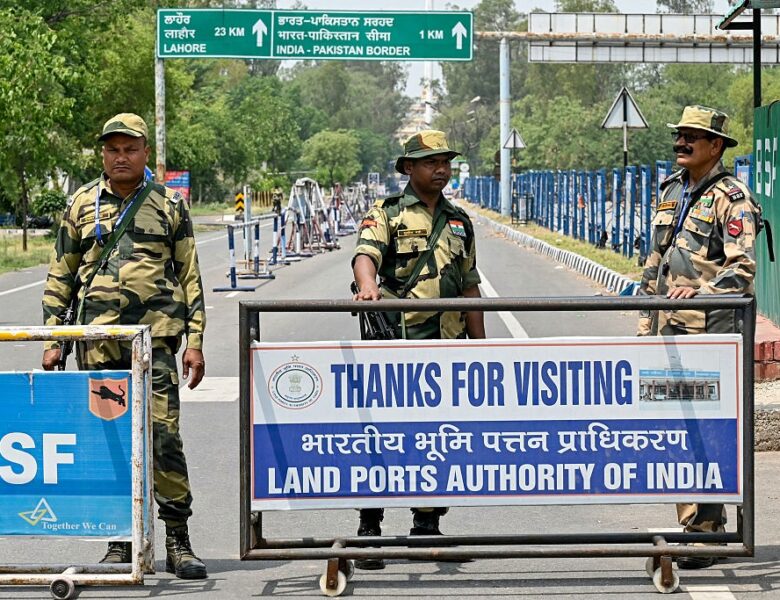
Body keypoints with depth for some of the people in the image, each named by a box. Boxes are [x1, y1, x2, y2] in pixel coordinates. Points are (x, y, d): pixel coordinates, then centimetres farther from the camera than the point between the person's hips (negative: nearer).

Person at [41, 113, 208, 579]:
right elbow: (60, 278, 13)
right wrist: (52, 339, 6)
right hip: (97, 342, 2)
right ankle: (121, 541, 13)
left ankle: (178, 542, -2)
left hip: (155, 337, -2)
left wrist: (195, 343, 1)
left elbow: (190, 278, 8)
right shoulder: (82, 205, 10)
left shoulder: (170, 206, 8)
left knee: (164, 437, -8)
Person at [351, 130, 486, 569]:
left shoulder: (459, 222, 19)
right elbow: (366, 255, -16)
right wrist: (368, 286, -39)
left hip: (448, 349, 5)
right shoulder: (387, 214, 3)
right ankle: (370, 530, 0)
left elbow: (470, 289, 22)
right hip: (397, 345, -5)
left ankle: (428, 529, 17)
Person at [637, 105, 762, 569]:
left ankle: (702, 535, -6)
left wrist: (700, 291, -32)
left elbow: (743, 268, -17)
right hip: (670, 330, 8)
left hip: (710, 331, -8)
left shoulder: (731, 199, -8)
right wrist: (646, 321, 20)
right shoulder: (673, 191, 17)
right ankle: (708, 526, 19)